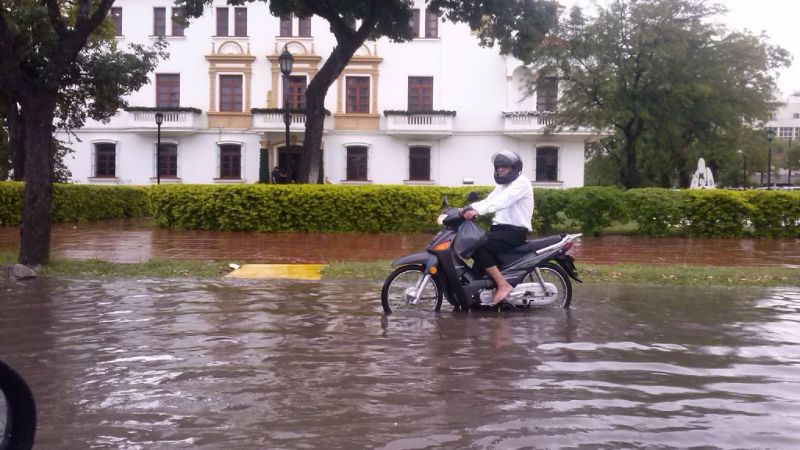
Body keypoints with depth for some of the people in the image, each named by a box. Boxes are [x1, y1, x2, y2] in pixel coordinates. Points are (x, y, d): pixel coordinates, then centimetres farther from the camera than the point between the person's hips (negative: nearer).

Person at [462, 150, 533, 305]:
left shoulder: (521, 182, -8)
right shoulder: (502, 185, 23)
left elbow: (502, 201, -25)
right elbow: (488, 201, 10)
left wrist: (478, 211, -38)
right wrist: (467, 209, -8)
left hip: (515, 232, -10)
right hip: (499, 228, 10)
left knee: (477, 246, -26)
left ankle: (503, 285, -22)